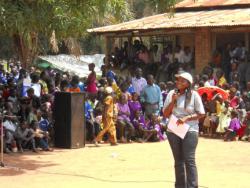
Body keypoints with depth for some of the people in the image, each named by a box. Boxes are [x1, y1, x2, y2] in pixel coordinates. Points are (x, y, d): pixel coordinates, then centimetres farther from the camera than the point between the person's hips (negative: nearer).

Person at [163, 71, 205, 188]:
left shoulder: (193, 95, -4)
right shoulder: (171, 94, 5)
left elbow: (201, 114, -2)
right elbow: (165, 114, 5)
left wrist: (186, 118, -15)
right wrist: (173, 101, -9)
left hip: (190, 131, -4)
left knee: (189, 160, -12)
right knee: (178, 161, 10)